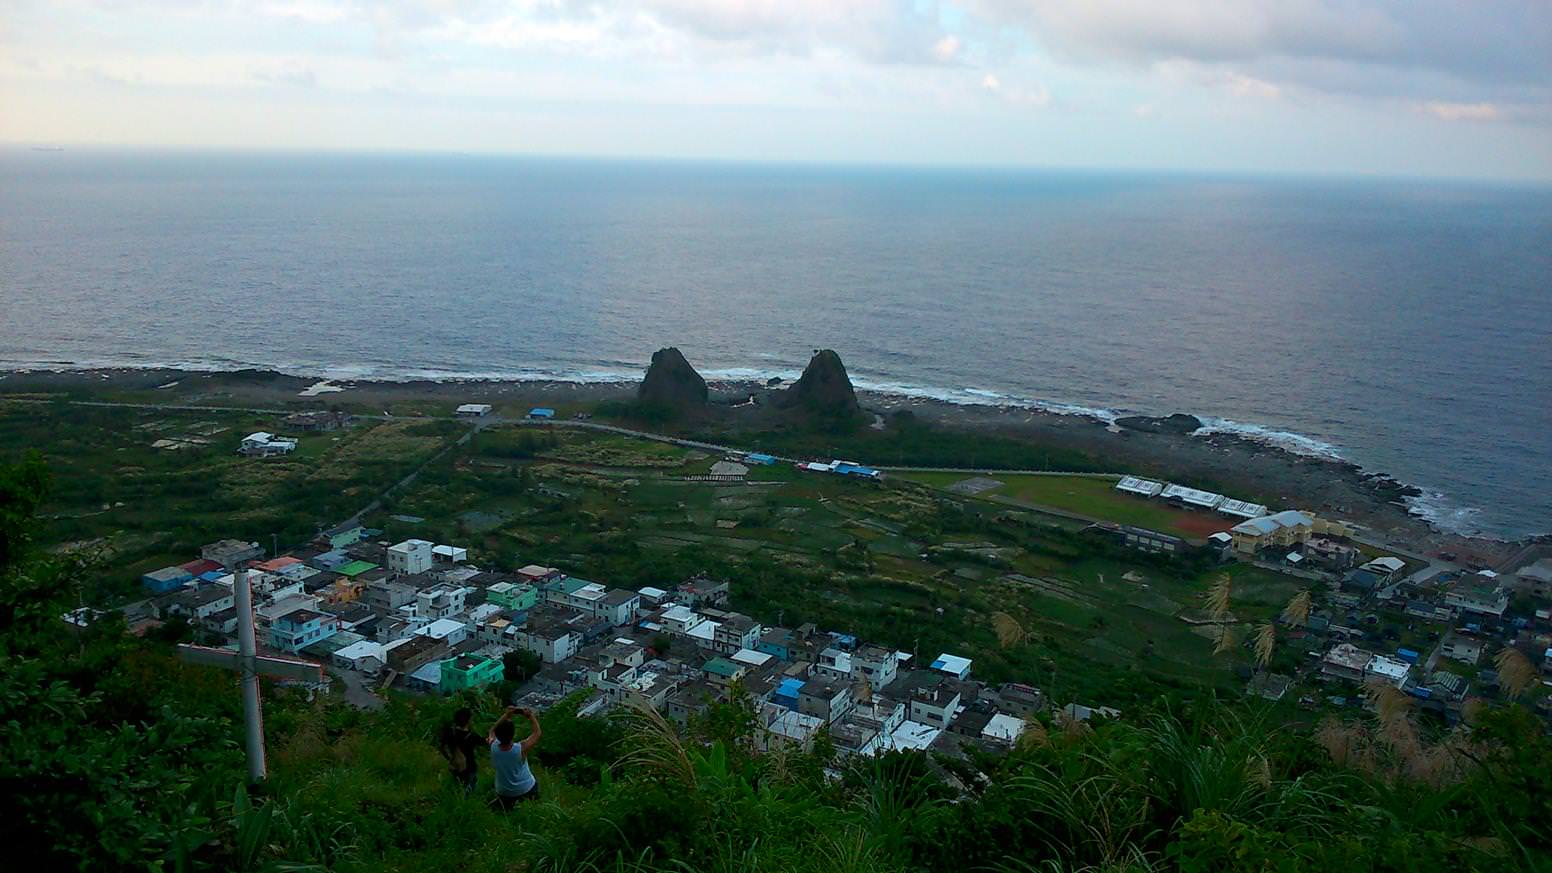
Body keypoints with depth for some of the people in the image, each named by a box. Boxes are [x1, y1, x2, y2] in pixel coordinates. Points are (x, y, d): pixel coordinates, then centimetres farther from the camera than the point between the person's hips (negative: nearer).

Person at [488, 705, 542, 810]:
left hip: (504, 793, 4)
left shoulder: (493, 747, -26)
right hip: (526, 790, -4)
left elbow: (493, 731, -3)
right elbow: (537, 733, -14)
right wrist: (531, 716, -9)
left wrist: (506, 715, -5)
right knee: (535, 783, 29)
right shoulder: (521, 749, -32)